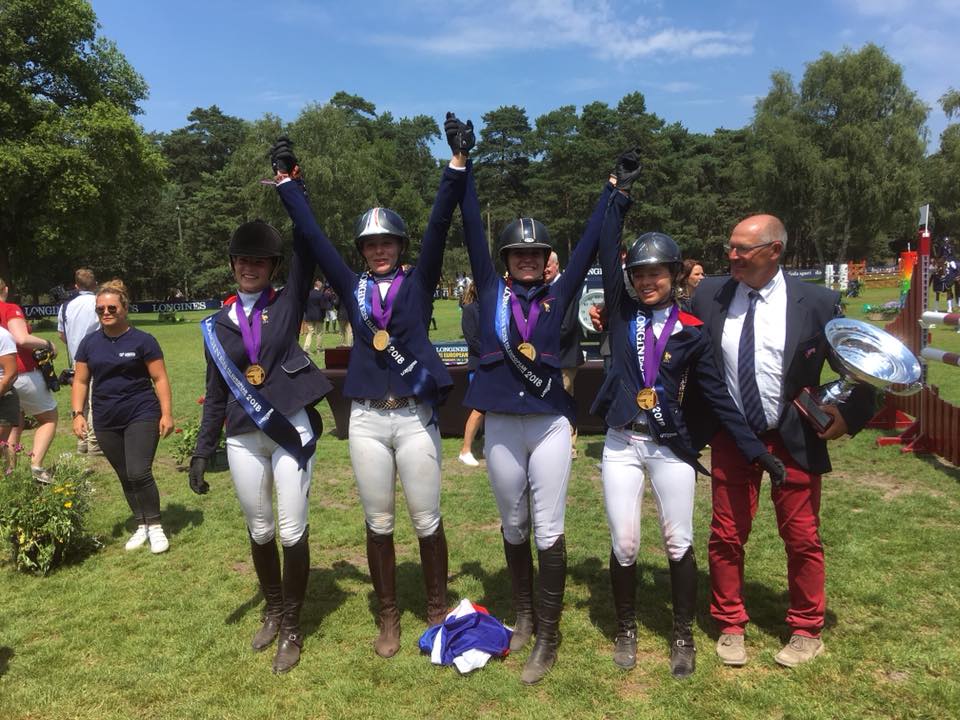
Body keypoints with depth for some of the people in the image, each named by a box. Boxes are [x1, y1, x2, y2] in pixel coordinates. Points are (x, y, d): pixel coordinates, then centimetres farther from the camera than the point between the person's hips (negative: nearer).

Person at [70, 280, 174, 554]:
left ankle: (155, 527, 4)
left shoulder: (142, 341, -5)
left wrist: (167, 414, -9)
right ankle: (141, 526, 24)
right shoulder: (90, 343, 7)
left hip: (142, 417, -4)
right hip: (106, 422, 4)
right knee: (125, 477, 10)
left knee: (139, 473, -13)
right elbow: (80, 381, 11)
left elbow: (160, 379, -4)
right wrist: (78, 413, 0)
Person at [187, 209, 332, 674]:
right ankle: (273, 613, 36)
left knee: (292, 533, 0)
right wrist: (202, 451, 6)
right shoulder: (218, 323, 8)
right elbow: (216, 394, 10)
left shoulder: (287, 304, 1)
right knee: (259, 532, 14)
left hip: (291, 430, -3)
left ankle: (292, 629, 18)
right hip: (243, 439, 3)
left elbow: (306, 252, -10)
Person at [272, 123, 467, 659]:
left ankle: (439, 609, 26)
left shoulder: (418, 283, 4)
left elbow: (440, 224, -5)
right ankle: (389, 618, 27)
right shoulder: (354, 287, 9)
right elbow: (312, 235, 10)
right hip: (367, 420, 2)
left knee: (427, 521, 6)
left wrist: (457, 162, -11)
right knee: (379, 523, 11)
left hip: (415, 417, -2)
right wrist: (289, 181, 10)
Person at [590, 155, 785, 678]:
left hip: (671, 449, 0)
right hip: (622, 446, 1)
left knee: (678, 544, 6)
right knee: (624, 545, 4)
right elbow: (608, 254, -6)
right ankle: (626, 630, 26)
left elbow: (716, 397, 2)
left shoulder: (691, 332, -1)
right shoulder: (622, 313, 2)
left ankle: (683, 636, 25)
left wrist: (755, 450, -1)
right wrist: (620, 192, -7)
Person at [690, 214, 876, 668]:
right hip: (731, 437, 2)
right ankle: (730, 626, 30)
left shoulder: (816, 302, -9)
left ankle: (806, 632, 33)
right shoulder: (710, 294, -4)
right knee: (726, 536, 10)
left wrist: (851, 414, -7)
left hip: (794, 439, -1)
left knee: (802, 538, 11)